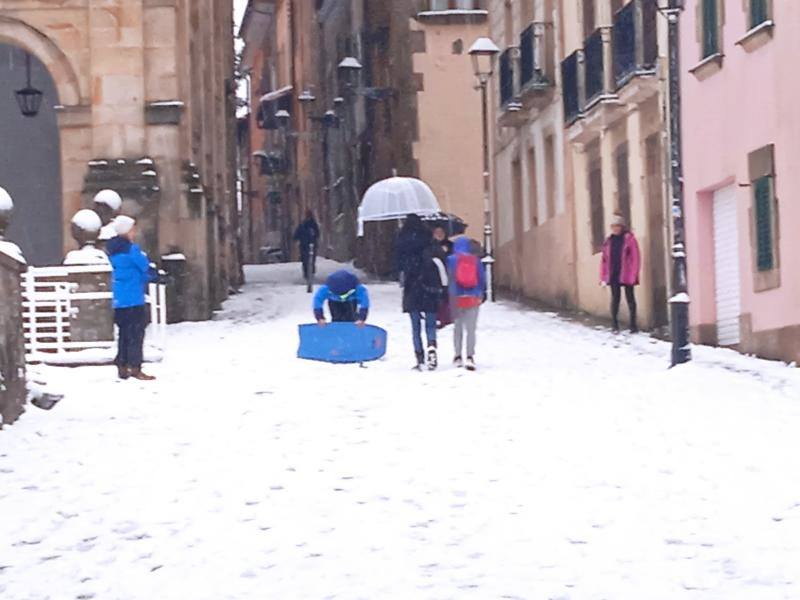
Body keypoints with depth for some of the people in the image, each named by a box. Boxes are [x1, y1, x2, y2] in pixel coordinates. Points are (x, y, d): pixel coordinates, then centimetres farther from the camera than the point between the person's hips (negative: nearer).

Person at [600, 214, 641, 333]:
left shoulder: (629, 239, -3)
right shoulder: (609, 241, 10)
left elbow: (636, 258, -7)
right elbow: (604, 260, 10)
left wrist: (633, 275, -14)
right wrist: (603, 277, 4)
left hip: (626, 275, -4)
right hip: (613, 275, 4)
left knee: (630, 298, 4)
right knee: (615, 298, 4)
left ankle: (633, 325, 9)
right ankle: (614, 325, 8)